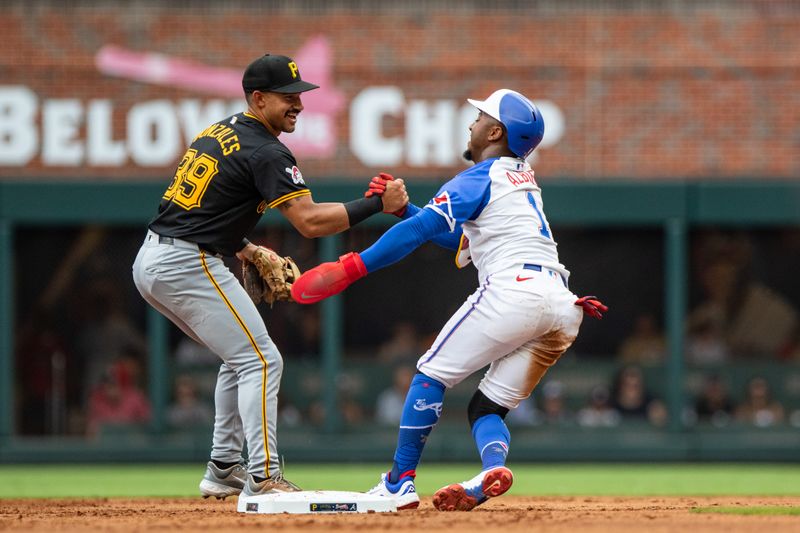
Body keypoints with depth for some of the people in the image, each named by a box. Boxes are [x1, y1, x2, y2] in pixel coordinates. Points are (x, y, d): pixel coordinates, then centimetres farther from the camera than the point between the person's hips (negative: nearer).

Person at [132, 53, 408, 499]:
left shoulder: (219, 132, 18)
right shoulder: (266, 152, -11)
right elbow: (310, 221, -19)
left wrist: (246, 252, 17)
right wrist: (378, 204, -15)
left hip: (151, 260, 10)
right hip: (188, 266, -10)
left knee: (242, 357, 21)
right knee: (261, 360, -7)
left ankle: (224, 469, 22)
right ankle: (263, 479, -15)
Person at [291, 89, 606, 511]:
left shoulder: (480, 178, 2)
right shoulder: (523, 178, 28)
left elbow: (421, 229, -10)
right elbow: (456, 236, 31)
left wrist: (354, 267, -11)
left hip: (511, 290, -8)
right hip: (563, 309, 8)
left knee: (432, 375, 2)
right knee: (487, 407, 11)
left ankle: (400, 482, -2)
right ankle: (493, 467, -20)